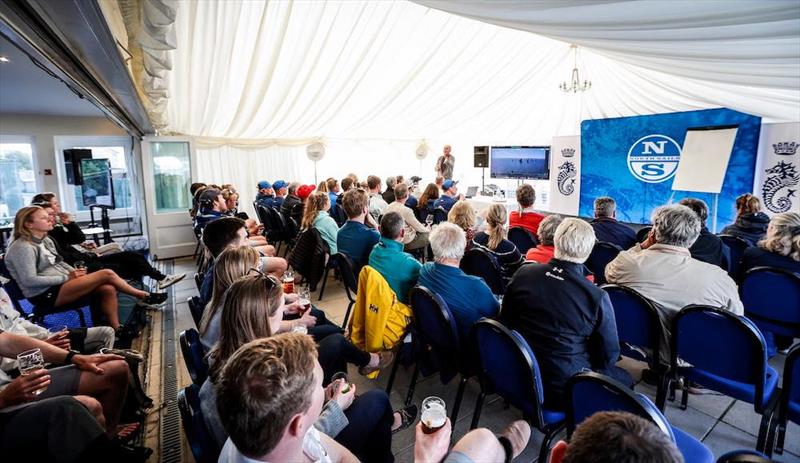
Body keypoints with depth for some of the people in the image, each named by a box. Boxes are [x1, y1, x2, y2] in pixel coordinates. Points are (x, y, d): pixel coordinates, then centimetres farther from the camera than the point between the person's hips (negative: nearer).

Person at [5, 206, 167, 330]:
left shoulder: (46, 241, 13)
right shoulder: (22, 247, -14)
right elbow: (29, 280, -20)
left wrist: (74, 272, 2)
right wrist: (66, 277, -16)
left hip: (59, 285, 9)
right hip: (45, 295, -9)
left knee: (108, 289, -17)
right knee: (107, 274, -19)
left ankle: (116, 329, -12)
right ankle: (144, 297, -2)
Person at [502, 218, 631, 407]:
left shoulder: (523, 273, -10)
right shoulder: (598, 297, -20)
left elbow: (506, 320, 5)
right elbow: (609, 356, -7)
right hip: (563, 390, -4)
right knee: (624, 379, 20)